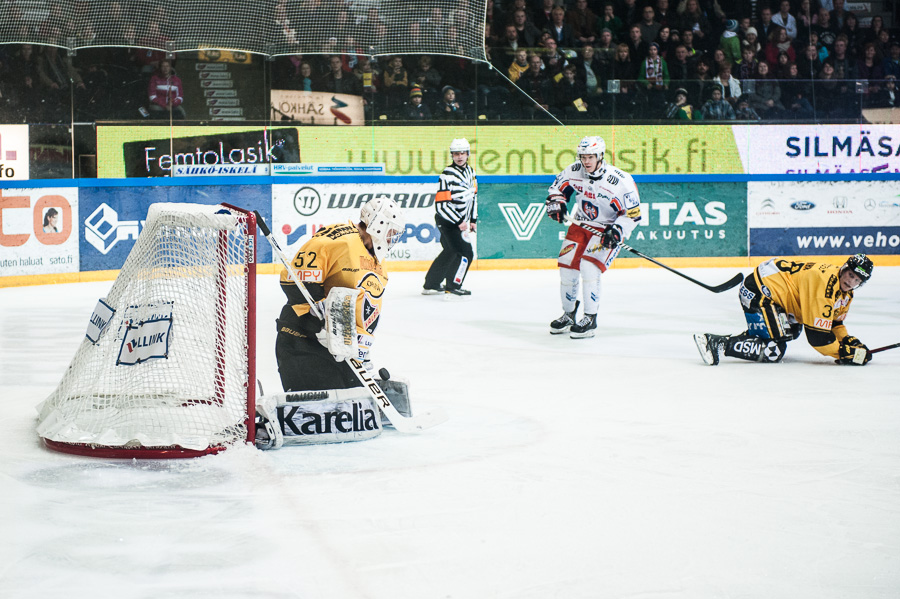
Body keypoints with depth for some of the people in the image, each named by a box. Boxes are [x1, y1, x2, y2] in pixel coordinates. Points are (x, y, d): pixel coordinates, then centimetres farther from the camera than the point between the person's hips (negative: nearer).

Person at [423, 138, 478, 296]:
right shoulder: (448, 174, -21)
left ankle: (431, 284, 31)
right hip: (447, 221, -9)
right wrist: (459, 222, -23)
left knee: (450, 251, 20)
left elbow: (473, 195, 19)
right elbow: (441, 204, -23)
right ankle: (452, 287, -9)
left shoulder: (470, 171, 7)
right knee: (466, 253, -15)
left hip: (460, 221, 9)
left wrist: (473, 220, 15)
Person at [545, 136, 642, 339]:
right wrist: (556, 203, -7)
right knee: (567, 267, 0)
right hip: (580, 226, 5)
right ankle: (568, 315, 22)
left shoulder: (621, 181, -22)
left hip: (607, 230, -5)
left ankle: (590, 320, -13)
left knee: (589, 268, -23)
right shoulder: (574, 171, -8)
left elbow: (632, 213, -17)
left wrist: (617, 230, -30)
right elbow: (558, 186, 11)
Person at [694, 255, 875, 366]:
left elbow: (835, 323, 20)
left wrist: (850, 341, 2)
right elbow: (817, 335, -23)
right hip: (757, 292, -11)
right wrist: (845, 353, -15)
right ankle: (717, 343, -20)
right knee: (773, 352, -15)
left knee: (792, 331, 30)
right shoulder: (825, 283, -23)